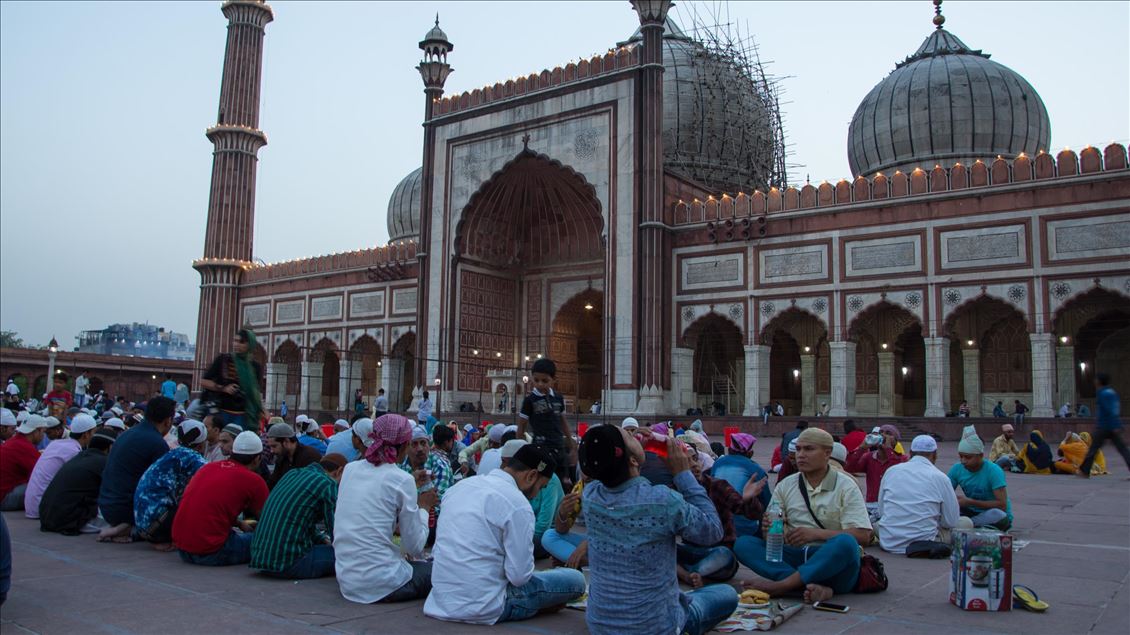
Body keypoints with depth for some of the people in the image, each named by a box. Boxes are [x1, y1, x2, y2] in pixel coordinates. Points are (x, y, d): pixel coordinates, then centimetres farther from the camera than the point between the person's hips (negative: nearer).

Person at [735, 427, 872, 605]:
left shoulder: (845, 487, 3)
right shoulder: (785, 486, 13)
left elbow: (863, 536, -7)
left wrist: (816, 533, -16)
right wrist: (769, 528, -16)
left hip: (832, 560, -3)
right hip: (794, 556, 3)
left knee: (845, 543, -35)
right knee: (743, 543, -19)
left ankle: (782, 585, -33)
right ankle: (813, 586, -36)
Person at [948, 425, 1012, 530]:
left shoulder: (993, 471, -20)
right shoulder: (957, 469, -6)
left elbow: (1002, 505, -26)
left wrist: (970, 502, -28)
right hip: (972, 512, 4)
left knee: (996, 514, -39)